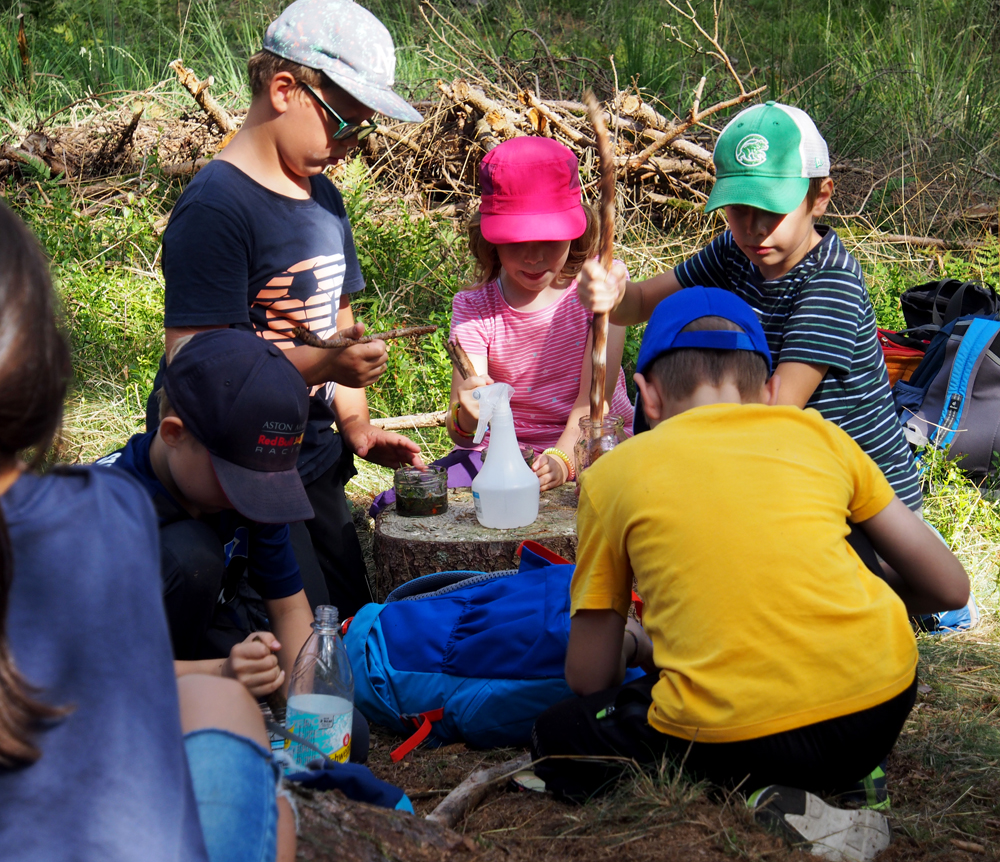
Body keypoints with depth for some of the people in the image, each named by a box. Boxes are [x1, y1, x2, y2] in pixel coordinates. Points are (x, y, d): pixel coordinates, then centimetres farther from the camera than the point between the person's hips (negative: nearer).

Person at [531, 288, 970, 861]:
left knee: (560, 737, 25)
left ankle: (758, 797, 1)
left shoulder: (613, 475, 11)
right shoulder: (818, 434, 14)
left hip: (732, 740, -3)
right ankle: (856, 777, 20)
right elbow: (949, 588, 19)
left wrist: (640, 655, 39)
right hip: (882, 706, 4)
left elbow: (590, 678, 15)